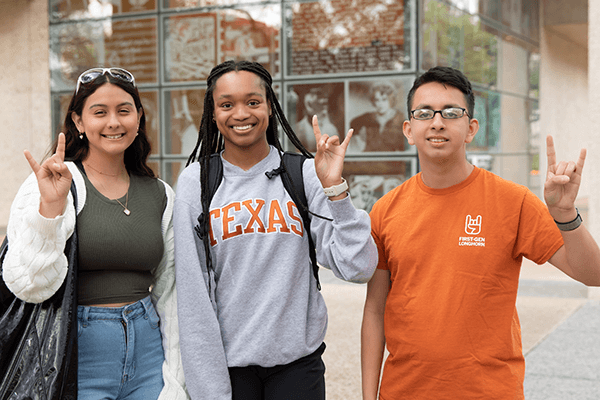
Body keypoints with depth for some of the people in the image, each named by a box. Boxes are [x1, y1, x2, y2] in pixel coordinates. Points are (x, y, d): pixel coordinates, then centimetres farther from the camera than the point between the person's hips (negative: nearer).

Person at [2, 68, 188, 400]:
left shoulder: (161, 195, 7)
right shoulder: (51, 185, -7)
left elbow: (168, 294, 10)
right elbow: (30, 286, -16)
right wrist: (50, 206, -26)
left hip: (146, 348, 4)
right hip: (78, 357, -4)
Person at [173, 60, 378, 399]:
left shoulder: (305, 174, -3)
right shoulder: (196, 182, -3)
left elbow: (358, 268, -9)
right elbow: (193, 294, -3)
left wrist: (335, 188, -18)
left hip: (298, 360, 0)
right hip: (227, 362, 0)